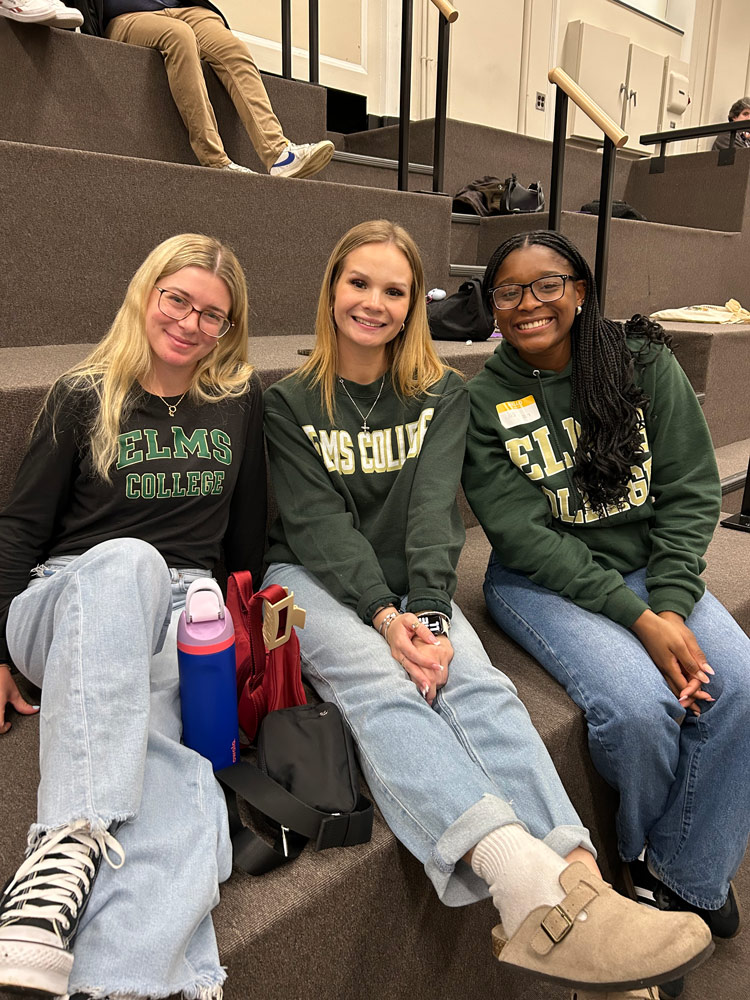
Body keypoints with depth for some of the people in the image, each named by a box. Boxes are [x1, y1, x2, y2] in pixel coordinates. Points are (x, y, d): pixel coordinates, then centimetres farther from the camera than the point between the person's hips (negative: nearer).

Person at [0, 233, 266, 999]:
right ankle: (75, 831, -46)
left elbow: (247, 533, 17)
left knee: (146, 731, -33)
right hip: (70, 598, -1)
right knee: (128, 561, -38)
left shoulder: (242, 401, 12)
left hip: (181, 614, 1)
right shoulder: (83, 398, 7)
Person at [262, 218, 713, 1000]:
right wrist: (386, 617, -23)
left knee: (478, 686, -28)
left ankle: (577, 878, -43)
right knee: (379, 685, -33)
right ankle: (524, 877, -51)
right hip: (314, 581, -2)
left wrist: (429, 613, -22)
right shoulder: (290, 402, 4)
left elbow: (433, 508, -6)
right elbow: (316, 522, -8)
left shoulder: (440, 395, 10)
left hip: (410, 585, 3)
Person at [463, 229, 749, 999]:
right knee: (639, 704, -25)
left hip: (651, 569, 4)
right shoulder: (482, 402, -7)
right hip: (541, 583, -3)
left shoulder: (644, 364, 0)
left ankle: (679, 880, 2)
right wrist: (637, 618, -20)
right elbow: (525, 535, -13)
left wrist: (671, 605, -15)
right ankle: (645, 853, 10)